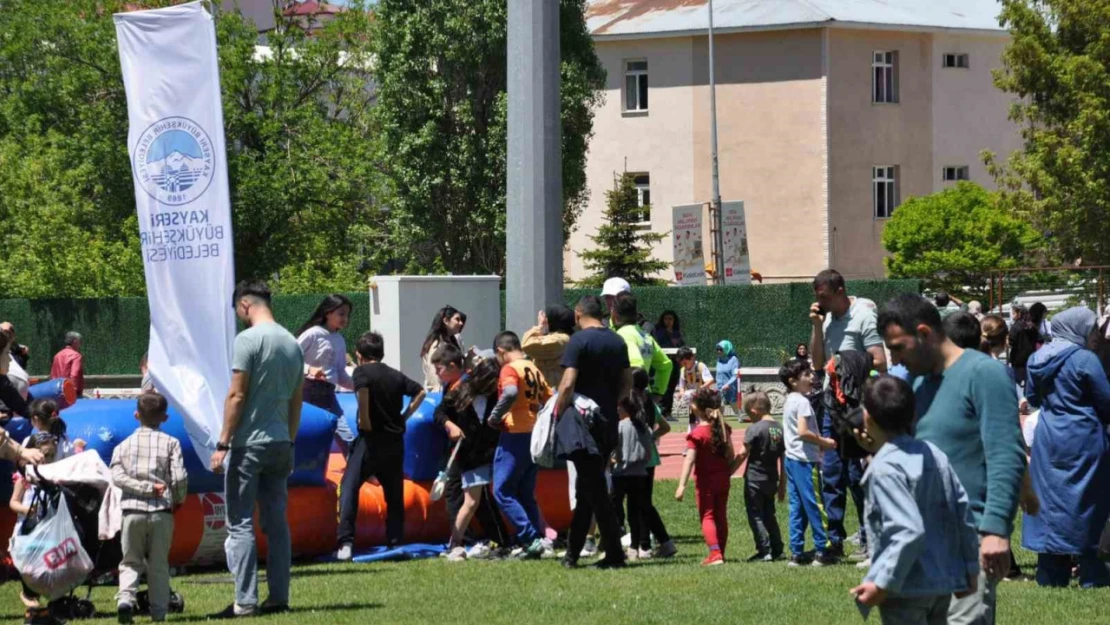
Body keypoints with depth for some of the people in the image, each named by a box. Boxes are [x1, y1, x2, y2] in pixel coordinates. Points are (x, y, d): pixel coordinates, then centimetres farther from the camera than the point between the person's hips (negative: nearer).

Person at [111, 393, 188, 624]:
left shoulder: (124, 445, 8)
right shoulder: (170, 443, 3)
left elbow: (117, 476, -6)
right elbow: (179, 477, -6)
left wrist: (146, 488, -7)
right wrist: (178, 500, 12)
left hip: (132, 510, 1)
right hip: (161, 511, -1)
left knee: (131, 562, 10)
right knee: (159, 564, 9)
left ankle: (125, 598, -13)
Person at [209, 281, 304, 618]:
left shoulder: (248, 340, -11)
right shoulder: (293, 344, 11)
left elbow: (236, 396, -13)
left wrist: (223, 443, -11)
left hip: (249, 444, -7)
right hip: (280, 444, 7)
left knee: (241, 525, -4)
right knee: (277, 523, 11)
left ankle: (245, 602, -9)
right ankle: (279, 597, 10)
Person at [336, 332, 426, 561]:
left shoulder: (362, 372, -4)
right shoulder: (396, 376, 13)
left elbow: (362, 390, -24)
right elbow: (419, 392, 20)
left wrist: (365, 421, -15)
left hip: (371, 439, -5)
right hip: (395, 441, 5)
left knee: (349, 488, -8)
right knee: (394, 495, 15)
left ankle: (346, 543, -22)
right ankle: (395, 544, 13)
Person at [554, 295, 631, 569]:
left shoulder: (579, 341, -12)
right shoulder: (617, 342, 9)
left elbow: (568, 385, -20)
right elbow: (627, 384, 12)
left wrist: (556, 416, -12)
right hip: (610, 422, 7)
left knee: (593, 488, -2)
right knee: (588, 487, 13)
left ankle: (614, 554, -5)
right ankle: (573, 552, 17)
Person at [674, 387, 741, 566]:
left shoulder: (697, 434, -17)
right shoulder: (723, 428, 1)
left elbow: (689, 460, -22)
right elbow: (731, 455, 6)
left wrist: (682, 485, -24)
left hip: (705, 481, -6)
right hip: (723, 479, 6)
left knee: (707, 516, -3)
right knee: (721, 516, 13)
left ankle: (715, 554, -17)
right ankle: (720, 552, 21)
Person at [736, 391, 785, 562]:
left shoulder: (754, 429, -15)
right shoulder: (779, 428, 4)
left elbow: (743, 454, -14)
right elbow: (783, 459, 9)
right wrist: (782, 484, 16)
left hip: (754, 479, -7)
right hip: (771, 479, 7)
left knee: (755, 516, 0)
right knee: (769, 515, 18)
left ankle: (764, 551, -4)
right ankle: (777, 549, 17)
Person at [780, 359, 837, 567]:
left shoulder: (789, 401, 15)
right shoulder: (802, 402, -14)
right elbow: (803, 432, -23)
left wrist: (819, 442, 13)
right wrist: (824, 442, -12)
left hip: (791, 459, 9)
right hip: (805, 460, -9)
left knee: (797, 508, 9)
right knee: (815, 506, -4)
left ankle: (797, 553, 9)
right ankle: (822, 552, -2)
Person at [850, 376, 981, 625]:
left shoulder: (885, 469, -18)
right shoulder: (934, 455, 5)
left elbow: (909, 531, -25)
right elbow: (963, 513, 8)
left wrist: (883, 583, -21)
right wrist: (969, 568, 17)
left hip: (907, 588, -8)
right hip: (943, 583, 8)